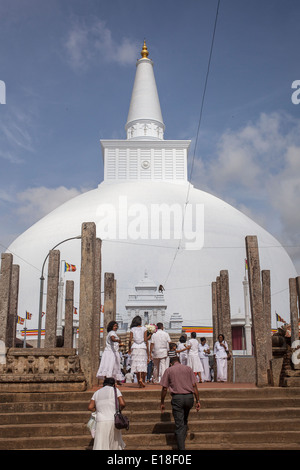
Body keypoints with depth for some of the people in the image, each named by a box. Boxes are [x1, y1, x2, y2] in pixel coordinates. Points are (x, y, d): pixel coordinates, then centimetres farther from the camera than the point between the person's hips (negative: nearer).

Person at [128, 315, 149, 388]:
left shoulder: (132, 329, 5)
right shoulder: (144, 329, 2)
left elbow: (130, 340, 0)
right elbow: (145, 340, -3)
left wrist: (129, 348, 13)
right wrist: (147, 348, 3)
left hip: (135, 348, 1)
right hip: (143, 347, -1)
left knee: (137, 365, 3)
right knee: (143, 365, 5)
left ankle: (139, 383, -2)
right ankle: (143, 380, -11)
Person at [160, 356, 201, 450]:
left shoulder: (169, 370, 6)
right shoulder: (188, 368, 11)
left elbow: (164, 388, 2)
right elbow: (194, 385, 5)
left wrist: (162, 403, 10)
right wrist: (197, 401, 7)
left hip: (177, 397, -2)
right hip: (189, 397, 3)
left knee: (179, 424, 2)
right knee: (184, 420, 24)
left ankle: (181, 448, 0)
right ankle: (182, 440, 24)